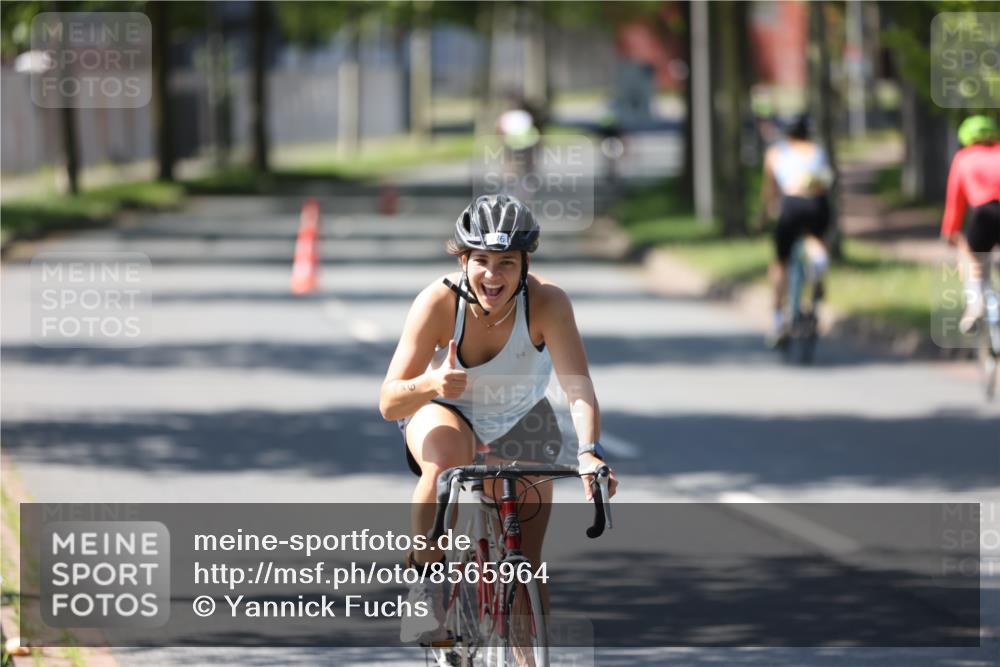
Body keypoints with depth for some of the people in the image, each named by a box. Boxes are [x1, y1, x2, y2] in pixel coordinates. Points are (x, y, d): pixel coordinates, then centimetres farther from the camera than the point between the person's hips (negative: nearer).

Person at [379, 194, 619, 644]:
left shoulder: (547, 302, -31)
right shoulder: (438, 302, -31)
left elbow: (578, 387, -40)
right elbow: (389, 403, -32)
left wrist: (589, 452, -58)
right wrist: (429, 384, -54)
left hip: (519, 423, 2)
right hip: (445, 413, -1)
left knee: (526, 568, 0)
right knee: (447, 460, -37)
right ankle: (425, 580, -19)